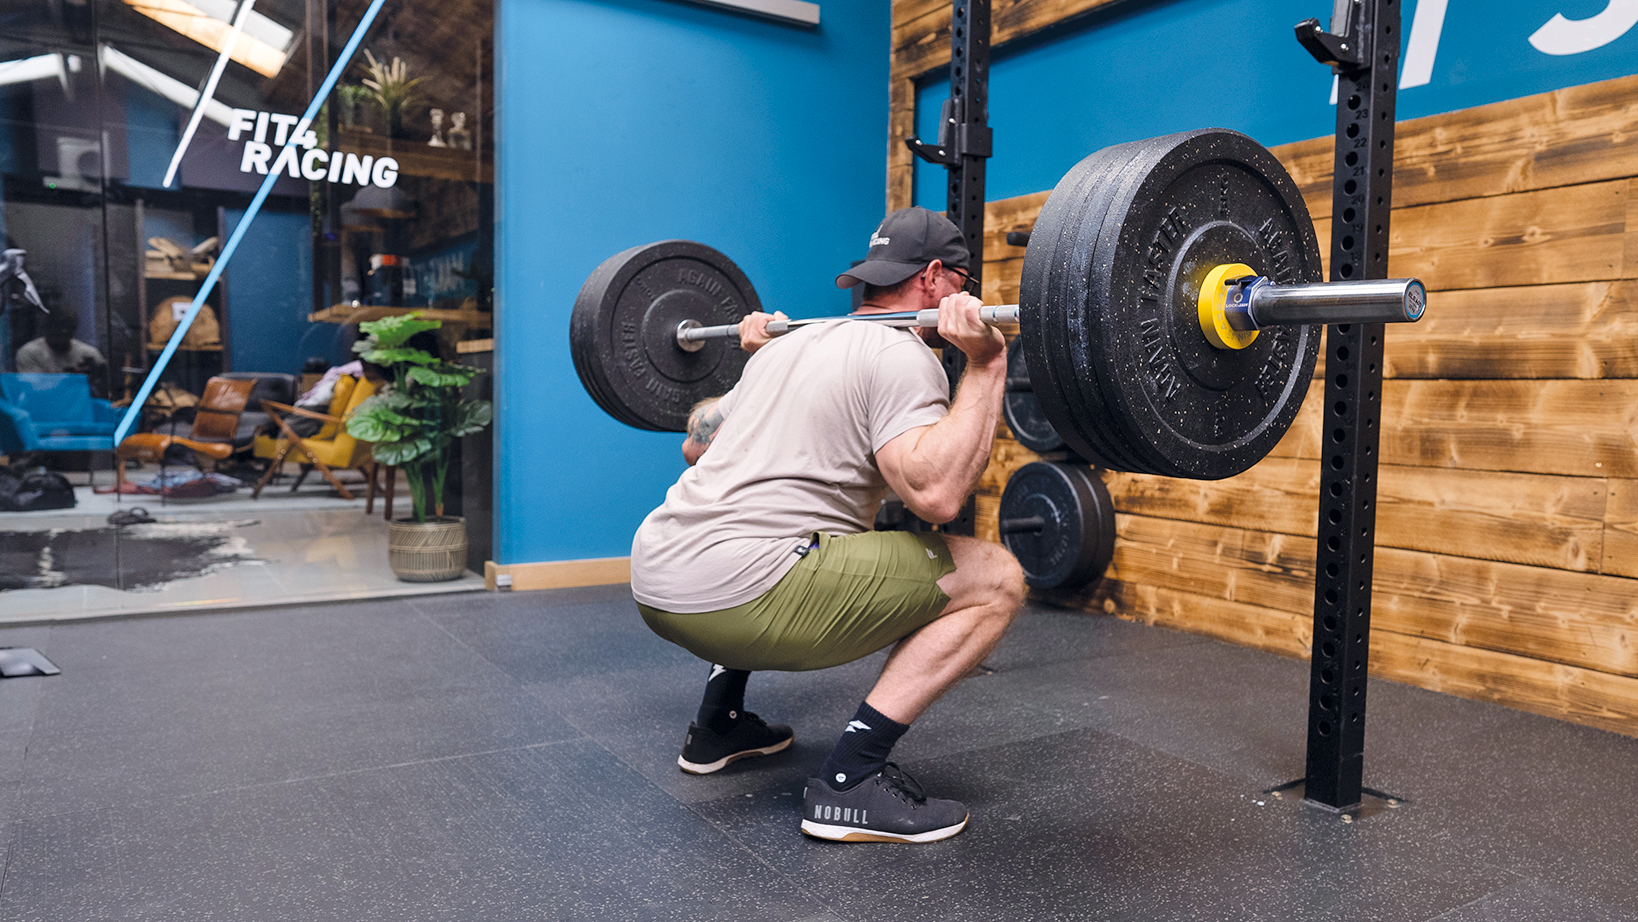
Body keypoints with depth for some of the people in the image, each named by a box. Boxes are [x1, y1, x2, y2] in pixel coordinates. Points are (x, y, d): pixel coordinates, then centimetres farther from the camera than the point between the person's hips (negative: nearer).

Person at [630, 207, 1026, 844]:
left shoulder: (794, 343, 21)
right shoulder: (901, 356, -4)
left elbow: (696, 444, 33)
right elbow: (934, 494, -22)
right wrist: (987, 365, -16)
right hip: (731, 595, -9)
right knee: (995, 581, -6)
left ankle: (718, 727, 37)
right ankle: (849, 781, -4)